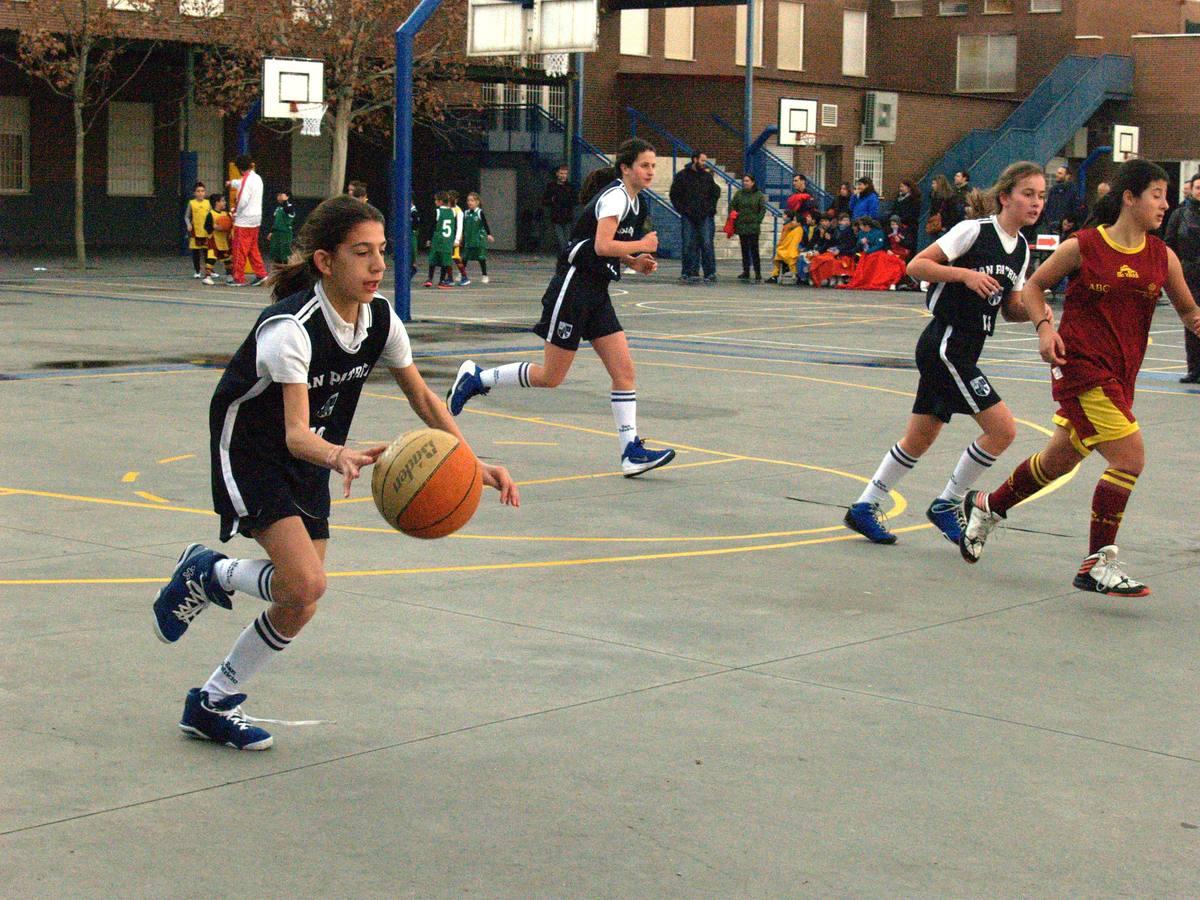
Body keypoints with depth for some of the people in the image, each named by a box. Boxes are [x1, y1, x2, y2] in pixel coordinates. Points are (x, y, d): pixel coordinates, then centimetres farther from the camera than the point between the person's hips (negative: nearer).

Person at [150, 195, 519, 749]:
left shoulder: (380, 318, -10)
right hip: (250, 453, -7)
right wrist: (339, 456, -60)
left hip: (308, 460, 7)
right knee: (305, 582, -25)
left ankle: (212, 704, 23)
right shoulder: (290, 328, -30)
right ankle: (206, 574, 5)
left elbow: (423, 399, 1)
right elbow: (296, 433, -38)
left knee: (299, 607, 5)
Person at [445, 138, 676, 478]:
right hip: (573, 287, -9)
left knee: (624, 371, -1)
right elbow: (602, 245, -26)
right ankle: (476, 378, 13)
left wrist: (634, 262, 8)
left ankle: (631, 451, -3)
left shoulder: (635, 201, 15)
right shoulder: (615, 196, -13)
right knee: (550, 377, -3)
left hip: (596, 294, 9)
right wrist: (642, 245, -12)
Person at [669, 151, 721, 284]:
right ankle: (691, 273, 4)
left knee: (707, 244, -6)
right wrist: (682, 210, -3)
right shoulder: (682, 175, 4)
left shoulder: (708, 176, 11)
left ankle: (710, 274, -4)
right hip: (688, 217, -1)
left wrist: (711, 209, 2)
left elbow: (716, 194, 14)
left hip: (705, 217, 1)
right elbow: (674, 195, 5)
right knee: (689, 245, -1)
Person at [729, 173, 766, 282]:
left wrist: (758, 221, -6)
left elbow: (763, 209, 1)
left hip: (753, 226, -3)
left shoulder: (759, 195, 0)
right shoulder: (739, 193, 7)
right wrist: (733, 218, 1)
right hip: (741, 226, 4)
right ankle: (746, 272, 16)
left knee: (754, 249, -8)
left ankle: (758, 274, -7)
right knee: (744, 249, 9)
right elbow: (732, 206, 11)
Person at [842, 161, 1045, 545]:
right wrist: (966, 274, -25)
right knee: (1002, 428, -12)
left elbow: (1011, 309, 16)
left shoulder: (1021, 248, 11)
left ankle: (865, 508, 24)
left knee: (919, 439, 13)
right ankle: (946, 504, 2)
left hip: (963, 352, 9)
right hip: (944, 344, -9)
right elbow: (916, 266, -14)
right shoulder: (974, 230, -12)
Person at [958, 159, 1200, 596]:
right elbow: (1033, 286, 4)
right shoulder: (1082, 247, -8)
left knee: (1058, 461, 18)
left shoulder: (1162, 256, 4)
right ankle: (1098, 564, -5)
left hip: (1120, 377, 6)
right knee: (1129, 456, -16)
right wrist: (1044, 326, -12)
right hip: (1081, 366, -6)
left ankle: (986, 506, 42)